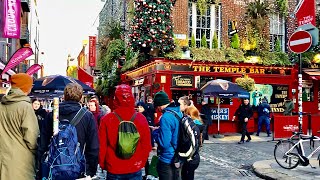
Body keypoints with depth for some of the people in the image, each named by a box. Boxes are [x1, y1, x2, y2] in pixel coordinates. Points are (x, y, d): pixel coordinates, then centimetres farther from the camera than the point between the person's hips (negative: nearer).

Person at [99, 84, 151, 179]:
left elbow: (101, 146, -5)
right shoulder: (141, 119, -10)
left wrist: (103, 165, 11)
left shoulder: (106, 119, -12)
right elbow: (146, 146, -4)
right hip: (135, 170, 1)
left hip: (113, 170, 0)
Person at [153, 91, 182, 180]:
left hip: (168, 160, -8)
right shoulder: (179, 113, 3)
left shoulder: (165, 117, -24)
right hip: (179, 158, 8)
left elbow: (164, 143, -25)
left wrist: (155, 132, -9)